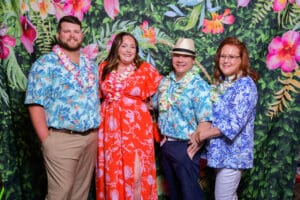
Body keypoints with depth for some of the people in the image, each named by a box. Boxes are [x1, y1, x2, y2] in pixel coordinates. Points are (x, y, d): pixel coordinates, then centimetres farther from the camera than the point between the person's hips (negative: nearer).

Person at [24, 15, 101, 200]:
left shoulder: (91, 65, 13)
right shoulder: (46, 64, -6)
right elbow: (36, 104, -11)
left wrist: (96, 132, 10)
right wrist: (46, 140, -15)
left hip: (91, 137, 6)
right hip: (62, 139, -5)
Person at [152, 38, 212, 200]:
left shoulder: (199, 85, -15)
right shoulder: (165, 82, 5)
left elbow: (205, 120, -21)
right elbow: (155, 105, 17)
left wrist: (194, 147, -19)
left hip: (185, 146, -6)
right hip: (167, 144, 7)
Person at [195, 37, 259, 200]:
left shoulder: (245, 85, -17)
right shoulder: (220, 83, 9)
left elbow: (234, 124, -24)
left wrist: (203, 134, -18)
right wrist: (199, 132, 1)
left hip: (232, 152, -8)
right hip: (220, 150, 8)